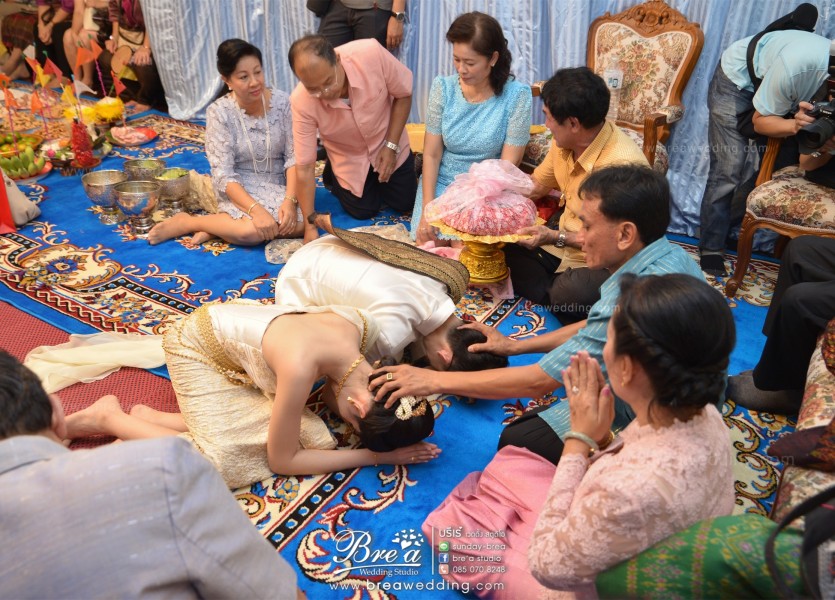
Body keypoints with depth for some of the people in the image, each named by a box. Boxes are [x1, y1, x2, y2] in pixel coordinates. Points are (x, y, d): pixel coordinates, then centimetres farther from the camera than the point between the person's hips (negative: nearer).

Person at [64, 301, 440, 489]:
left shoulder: (362, 326, -20)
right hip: (197, 347, -7)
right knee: (223, 461, -20)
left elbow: (331, 391, -1)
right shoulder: (300, 366, -39)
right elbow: (282, 460, -25)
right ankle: (108, 417, 2)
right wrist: (375, 456, -23)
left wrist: (380, 437, -19)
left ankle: (148, 419, 4)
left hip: (233, 324, 7)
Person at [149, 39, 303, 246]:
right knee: (251, 232, -33)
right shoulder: (219, 112, -12)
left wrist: (289, 200, -23)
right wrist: (256, 210, -32)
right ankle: (186, 222, -6)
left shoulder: (282, 102, -7)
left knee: (301, 222, -27)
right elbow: (223, 174, -17)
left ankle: (218, 227, -11)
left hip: (276, 187, 4)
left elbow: (294, 156, -7)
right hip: (239, 190, -4)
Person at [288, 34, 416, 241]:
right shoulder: (301, 102, -34)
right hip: (349, 158, -1)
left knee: (405, 204, 9)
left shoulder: (371, 53, -36)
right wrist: (310, 226, -26)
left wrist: (391, 145, -21)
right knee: (363, 211, 9)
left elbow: (403, 94, -17)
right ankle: (332, 176, 34)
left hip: (387, 144, 1)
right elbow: (305, 167, -27)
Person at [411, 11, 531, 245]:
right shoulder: (443, 87, -6)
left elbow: (508, 166, -12)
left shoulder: (516, 95, -13)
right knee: (425, 241, -18)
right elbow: (431, 155, -5)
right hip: (440, 185, 2)